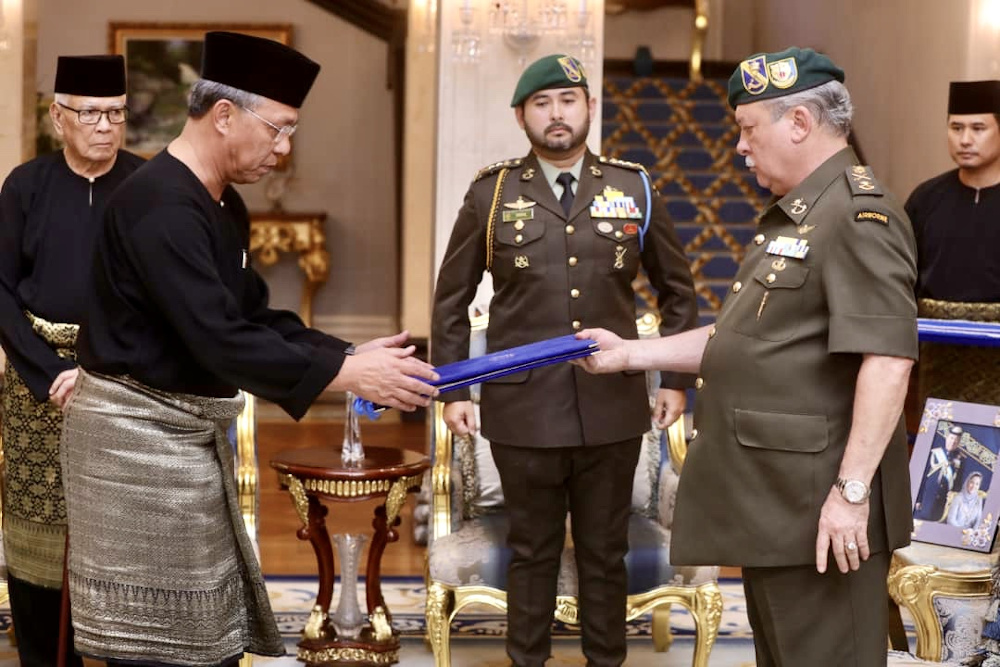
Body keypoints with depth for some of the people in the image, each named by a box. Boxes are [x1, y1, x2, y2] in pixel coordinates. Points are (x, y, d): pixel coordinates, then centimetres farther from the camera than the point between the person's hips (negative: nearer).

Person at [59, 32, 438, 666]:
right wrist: (346, 375, -24)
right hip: (139, 431, -10)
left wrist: (348, 353, -2)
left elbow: (256, 316, 13)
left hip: (191, 428, 10)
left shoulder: (224, 206, 9)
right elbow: (219, 339, -28)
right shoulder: (158, 204, -23)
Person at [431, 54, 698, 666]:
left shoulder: (634, 189, 4)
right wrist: (452, 390, 3)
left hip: (613, 409, 1)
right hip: (524, 409, -1)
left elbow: (677, 289, 13)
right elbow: (452, 298, 7)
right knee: (532, 553, 10)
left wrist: (676, 379, 9)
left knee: (605, 553, 11)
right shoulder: (492, 193, 1)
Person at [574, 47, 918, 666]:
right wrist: (630, 353, 22)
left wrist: (852, 489, -27)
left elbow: (887, 358, -25)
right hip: (772, 500, 11)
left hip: (819, 507, -11)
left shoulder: (859, 215, -16)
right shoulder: (792, 217, 19)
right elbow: (740, 340, 25)